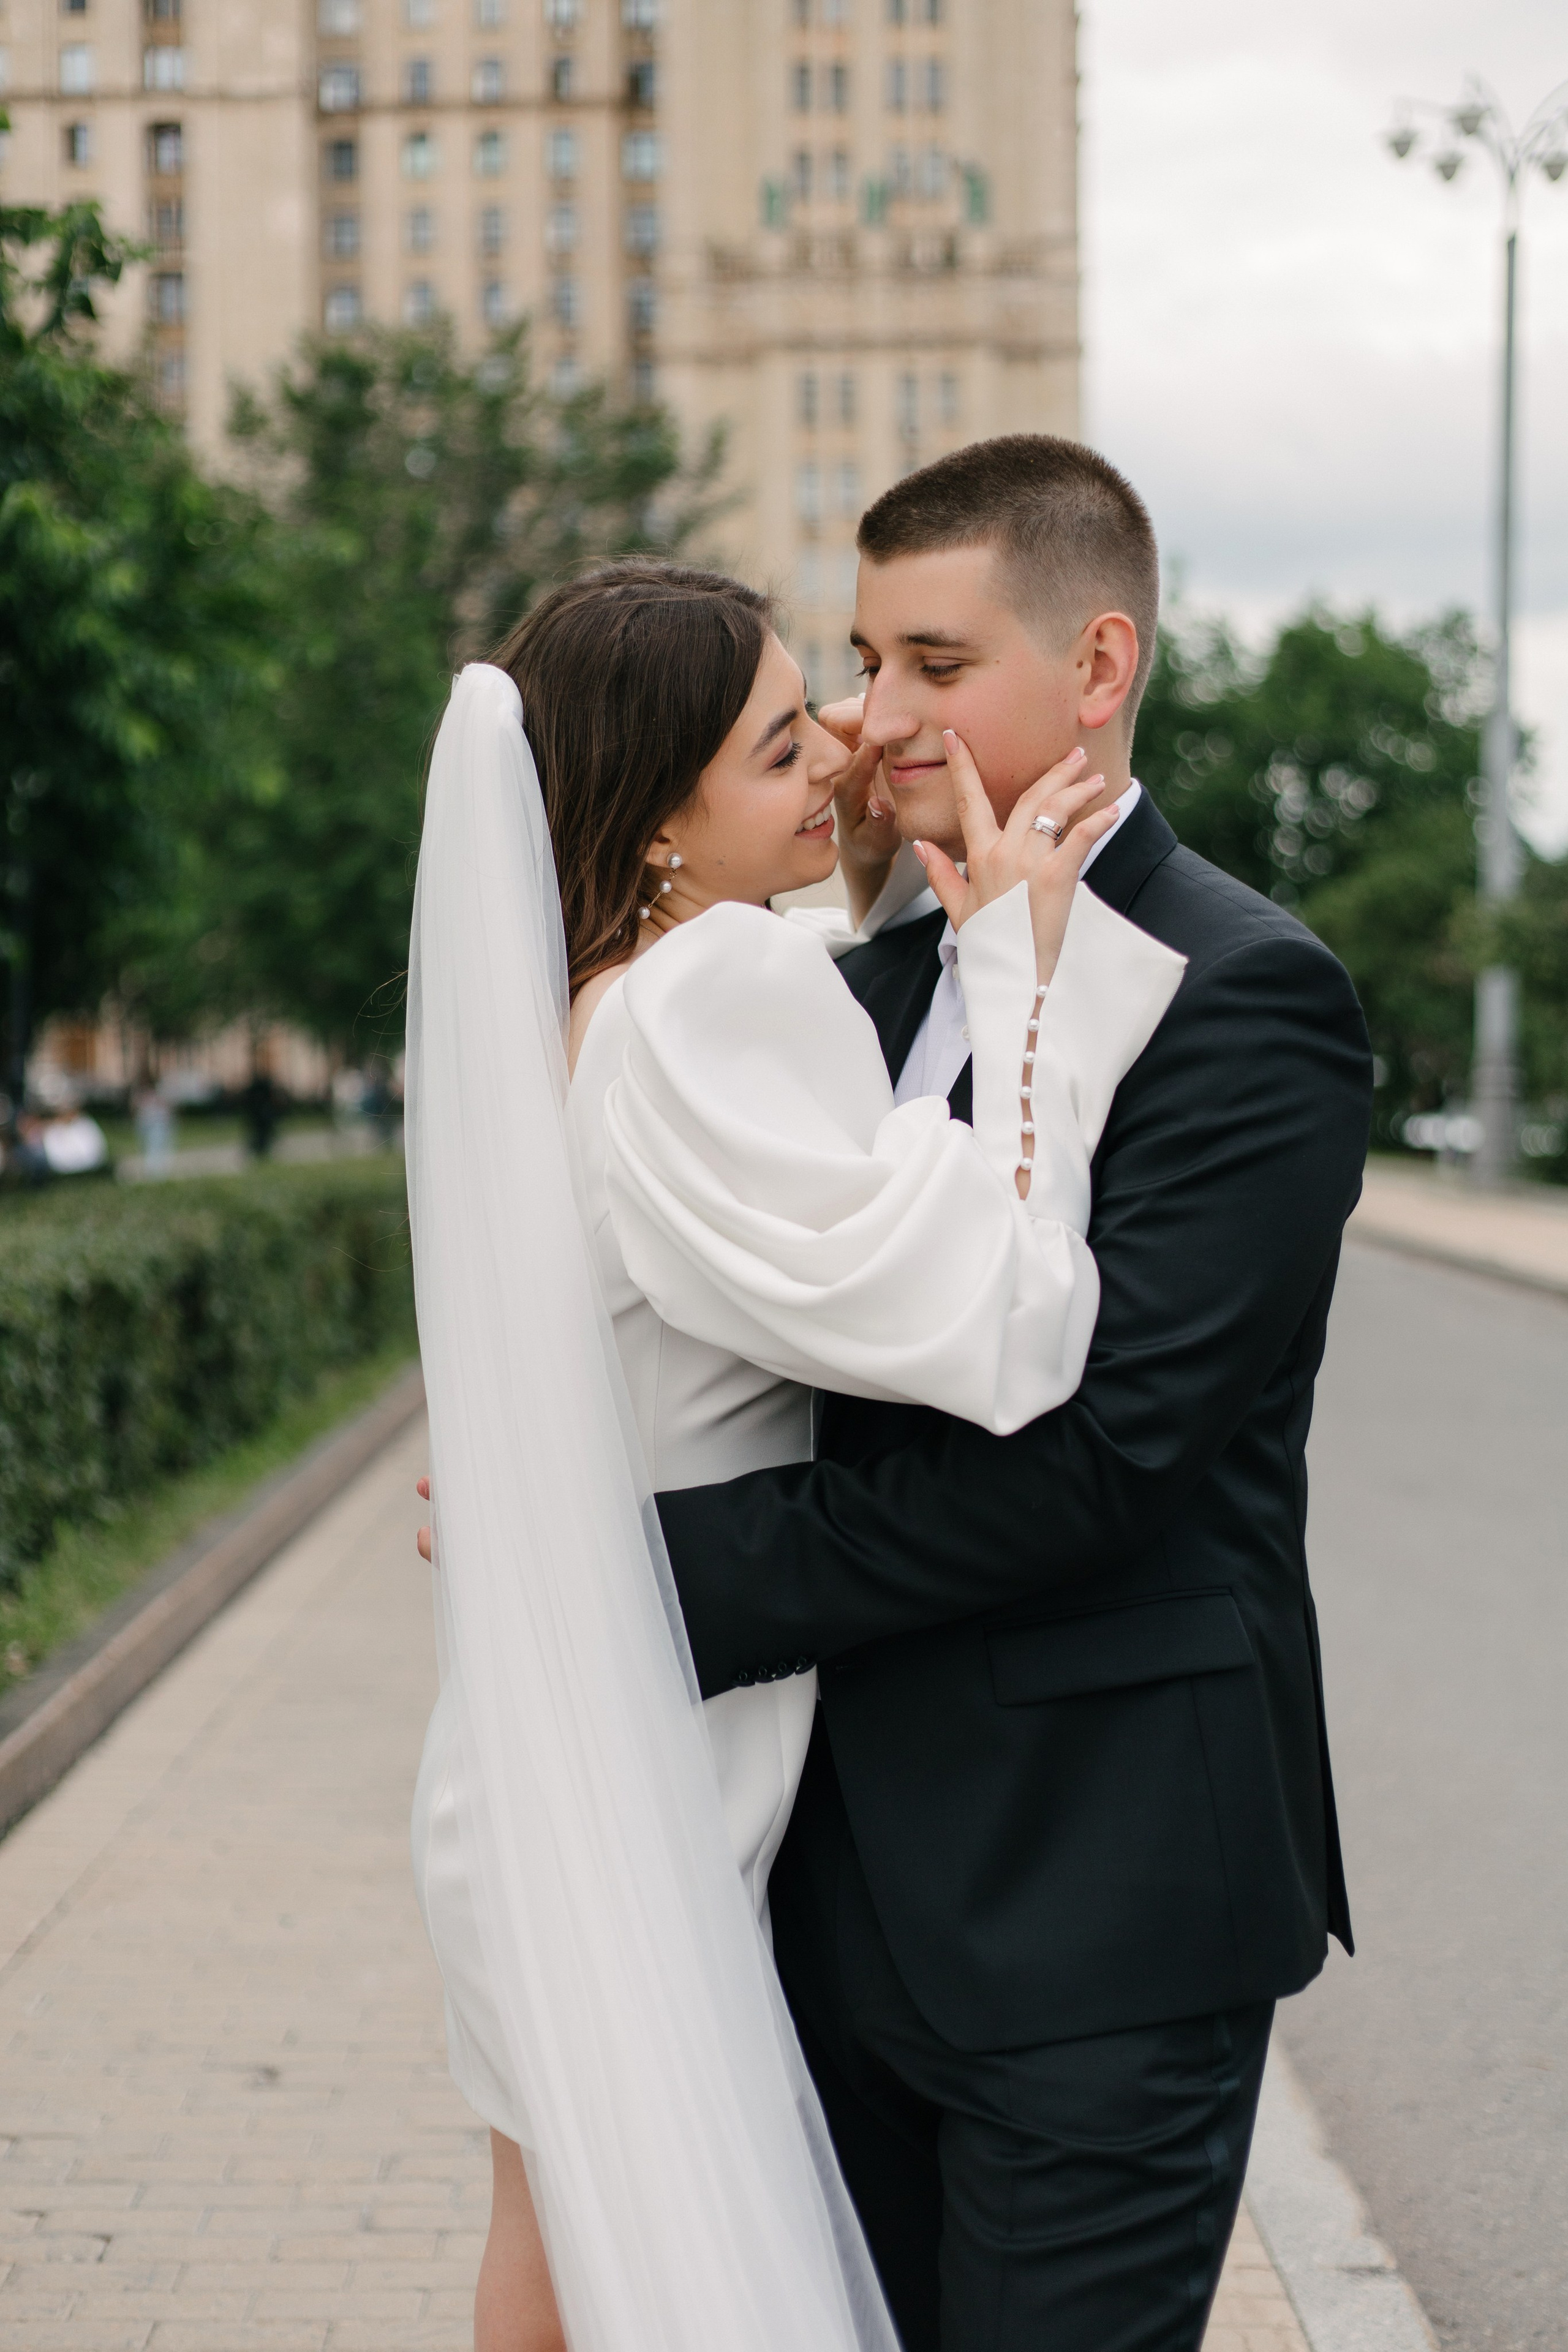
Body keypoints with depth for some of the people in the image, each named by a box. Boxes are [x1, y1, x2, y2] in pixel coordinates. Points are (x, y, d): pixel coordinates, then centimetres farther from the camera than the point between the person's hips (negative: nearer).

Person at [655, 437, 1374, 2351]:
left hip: (1097, 1908, -7)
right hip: (864, 1890, 8)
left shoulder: (1247, 1000, -13)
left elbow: (1082, 1453, -23)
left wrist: (660, 1571, -20)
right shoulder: (880, 984, 12)